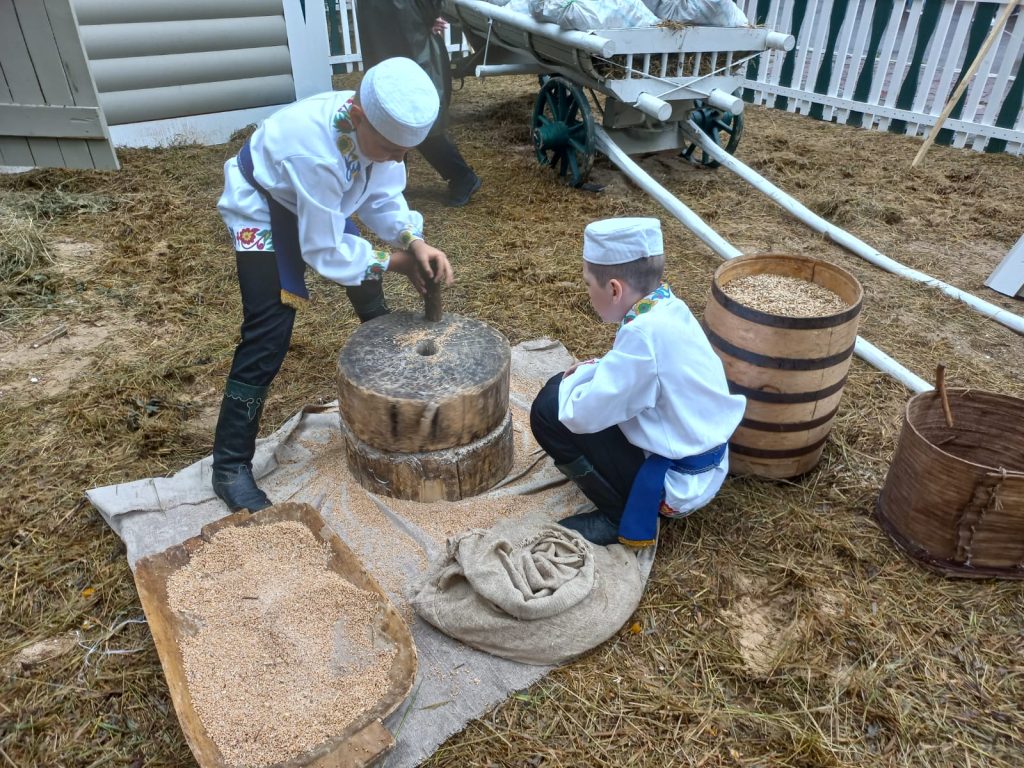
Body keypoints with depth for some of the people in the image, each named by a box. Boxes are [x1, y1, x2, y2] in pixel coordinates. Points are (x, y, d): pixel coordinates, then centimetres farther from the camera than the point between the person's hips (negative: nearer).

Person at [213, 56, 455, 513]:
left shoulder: (377, 126, -22)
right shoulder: (316, 151, -42)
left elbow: (382, 198, -10)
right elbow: (324, 251, -33)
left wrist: (416, 243, -28)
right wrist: (394, 262, -24)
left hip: (322, 203, 8)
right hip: (263, 208, -7)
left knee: (367, 284, 18)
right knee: (268, 335, -16)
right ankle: (230, 466, -5)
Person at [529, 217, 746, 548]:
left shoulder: (644, 332, -29)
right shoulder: (668, 306, -3)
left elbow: (583, 416, -26)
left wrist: (574, 381, -5)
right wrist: (594, 370, 1)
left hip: (679, 482, -9)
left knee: (550, 411, -13)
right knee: (563, 389, 11)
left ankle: (621, 517, 1)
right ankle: (623, 509, 13)